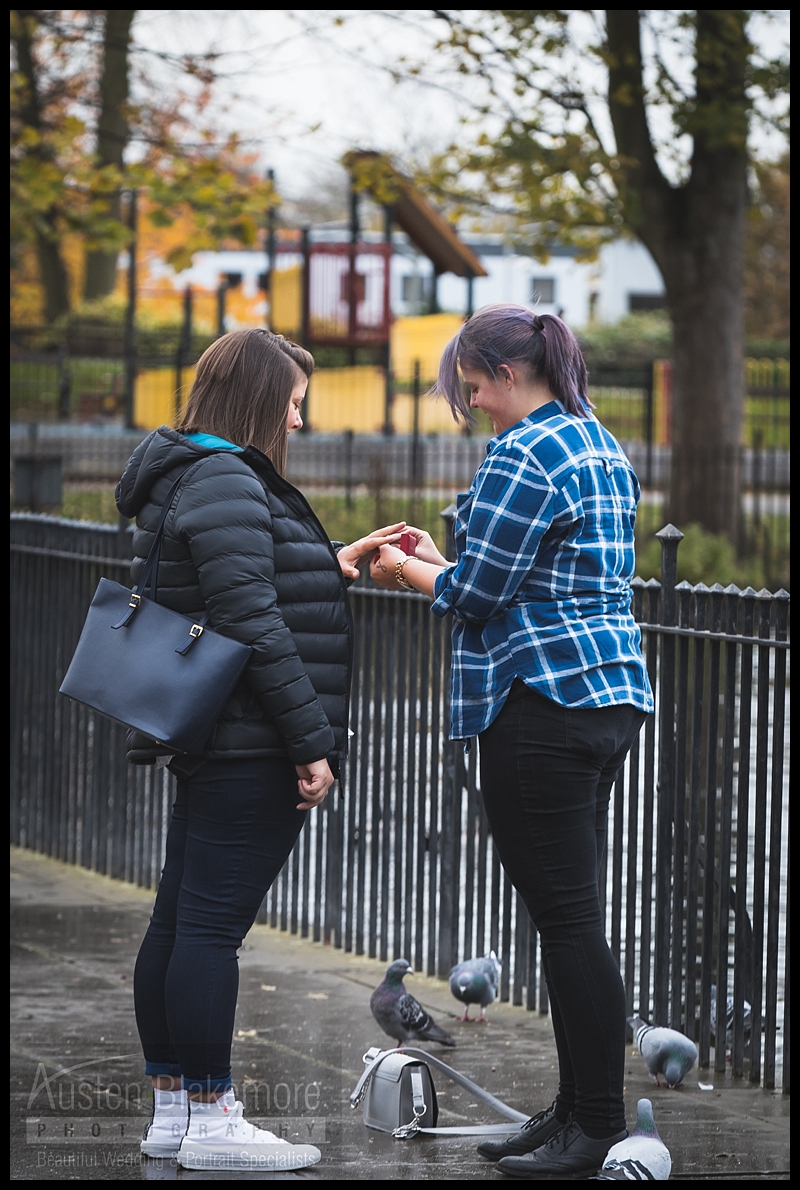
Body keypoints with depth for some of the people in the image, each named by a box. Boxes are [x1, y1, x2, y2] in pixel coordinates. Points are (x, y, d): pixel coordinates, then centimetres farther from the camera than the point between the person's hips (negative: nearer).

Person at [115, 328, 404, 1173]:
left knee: (178, 921, 11)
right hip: (249, 747, -11)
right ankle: (211, 1123, -5)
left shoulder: (184, 479, 17)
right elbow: (253, 625, -21)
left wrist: (330, 566, 21)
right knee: (213, 924, -8)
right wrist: (314, 741, -18)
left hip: (209, 744, 11)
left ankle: (172, 1108, 17)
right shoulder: (228, 484, -16)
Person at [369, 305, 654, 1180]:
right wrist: (437, 560, 22)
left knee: (566, 919, -7)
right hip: (608, 695, 10)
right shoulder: (597, 443, 18)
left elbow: (477, 592, -13)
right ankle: (579, 1110, 17)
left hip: (543, 705, -10)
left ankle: (597, 1129, -5)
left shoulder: (524, 454, -13)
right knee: (572, 917, 13)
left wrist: (411, 573, 6)